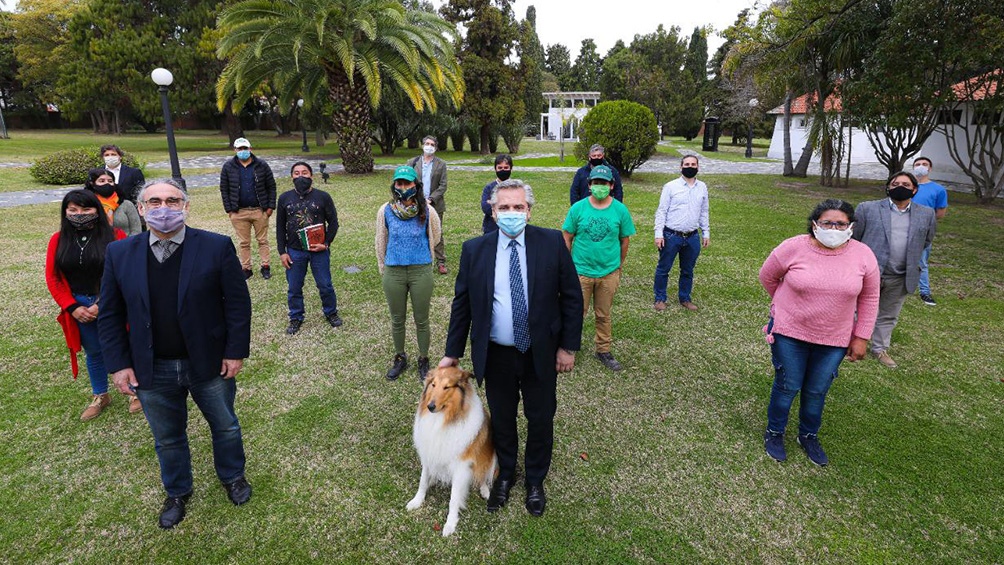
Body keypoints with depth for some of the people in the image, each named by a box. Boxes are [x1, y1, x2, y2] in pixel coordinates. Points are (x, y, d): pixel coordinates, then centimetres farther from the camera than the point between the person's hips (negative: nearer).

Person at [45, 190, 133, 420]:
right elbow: (53, 278, 4)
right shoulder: (58, 240, 2)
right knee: (94, 353, 17)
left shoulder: (114, 236, -9)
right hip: (79, 308, 3)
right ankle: (100, 396, 35)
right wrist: (72, 307, -6)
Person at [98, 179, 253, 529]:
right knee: (167, 438, 20)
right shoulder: (119, 254, -4)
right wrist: (118, 364, -3)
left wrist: (236, 351, -11)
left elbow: (238, 303, -10)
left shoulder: (216, 247, -13)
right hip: (152, 370, 2)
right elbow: (110, 315, 2)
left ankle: (232, 476, 45)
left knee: (225, 426, 18)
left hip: (209, 364, -2)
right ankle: (177, 492, 45)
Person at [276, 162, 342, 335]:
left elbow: (333, 222, 0)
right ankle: (296, 318, 28)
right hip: (294, 251, 2)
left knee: (325, 285, 8)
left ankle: (331, 313, 30)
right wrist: (282, 252, 2)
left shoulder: (323, 197, -4)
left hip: (319, 250, -2)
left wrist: (326, 244, -10)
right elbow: (280, 227, 6)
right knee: (294, 288, 10)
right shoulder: (285, 198, 2)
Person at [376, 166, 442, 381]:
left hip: (421, 271, -1)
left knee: (421, 320, 10)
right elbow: (381, 242, 8)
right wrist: (383, 269, 15)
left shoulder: (427, 211, -8)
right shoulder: (385, 211, -4)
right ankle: (400, 358, 35)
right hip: (393, 273, 1)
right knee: (397, 320, 15)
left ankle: (423, 360, 30)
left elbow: (434, 238, 10)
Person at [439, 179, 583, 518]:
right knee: (501, 420, 18)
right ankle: (504, 475, 45)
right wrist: (452, 352, 4)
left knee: (541, 420, 15)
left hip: (540, 354, 0)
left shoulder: (552, 242, -9)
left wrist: (569, 346, -5)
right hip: (495, 355, 1)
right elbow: (461, 304, 1)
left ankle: (535, 481, 41)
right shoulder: (474, 250, -5)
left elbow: (572, 296, -4)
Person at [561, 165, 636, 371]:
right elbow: (567, 238, -1)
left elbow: (624, 239, 5)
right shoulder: (578, 208, -6)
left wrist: (619, 265, 10)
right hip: (581, 271, -1)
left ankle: (603, 350, 32)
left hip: (609, 272, 1)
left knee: (603, 315, 15)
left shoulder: (620, 210, -4)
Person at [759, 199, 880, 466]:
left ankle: (809, 436, 38)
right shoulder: (793, 248, -14)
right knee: (787, 387, 9)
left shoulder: (863, 255, -7)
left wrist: (861, 337, 2)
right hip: (789, 333, -2)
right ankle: (774, 433, 31)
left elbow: (869, 298, 2)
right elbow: (767, 276, 2)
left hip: (834, 340, 2)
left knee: (817, 391, 15)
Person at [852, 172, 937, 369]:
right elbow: (853, 238, -1)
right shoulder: (868, 208, -6)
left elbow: (926, 240, 19)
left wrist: (909, 258, 15)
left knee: (889, 316, 16)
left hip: (901, 278, 3)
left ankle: (880, 349, 31)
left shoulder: (926, 214, 3)